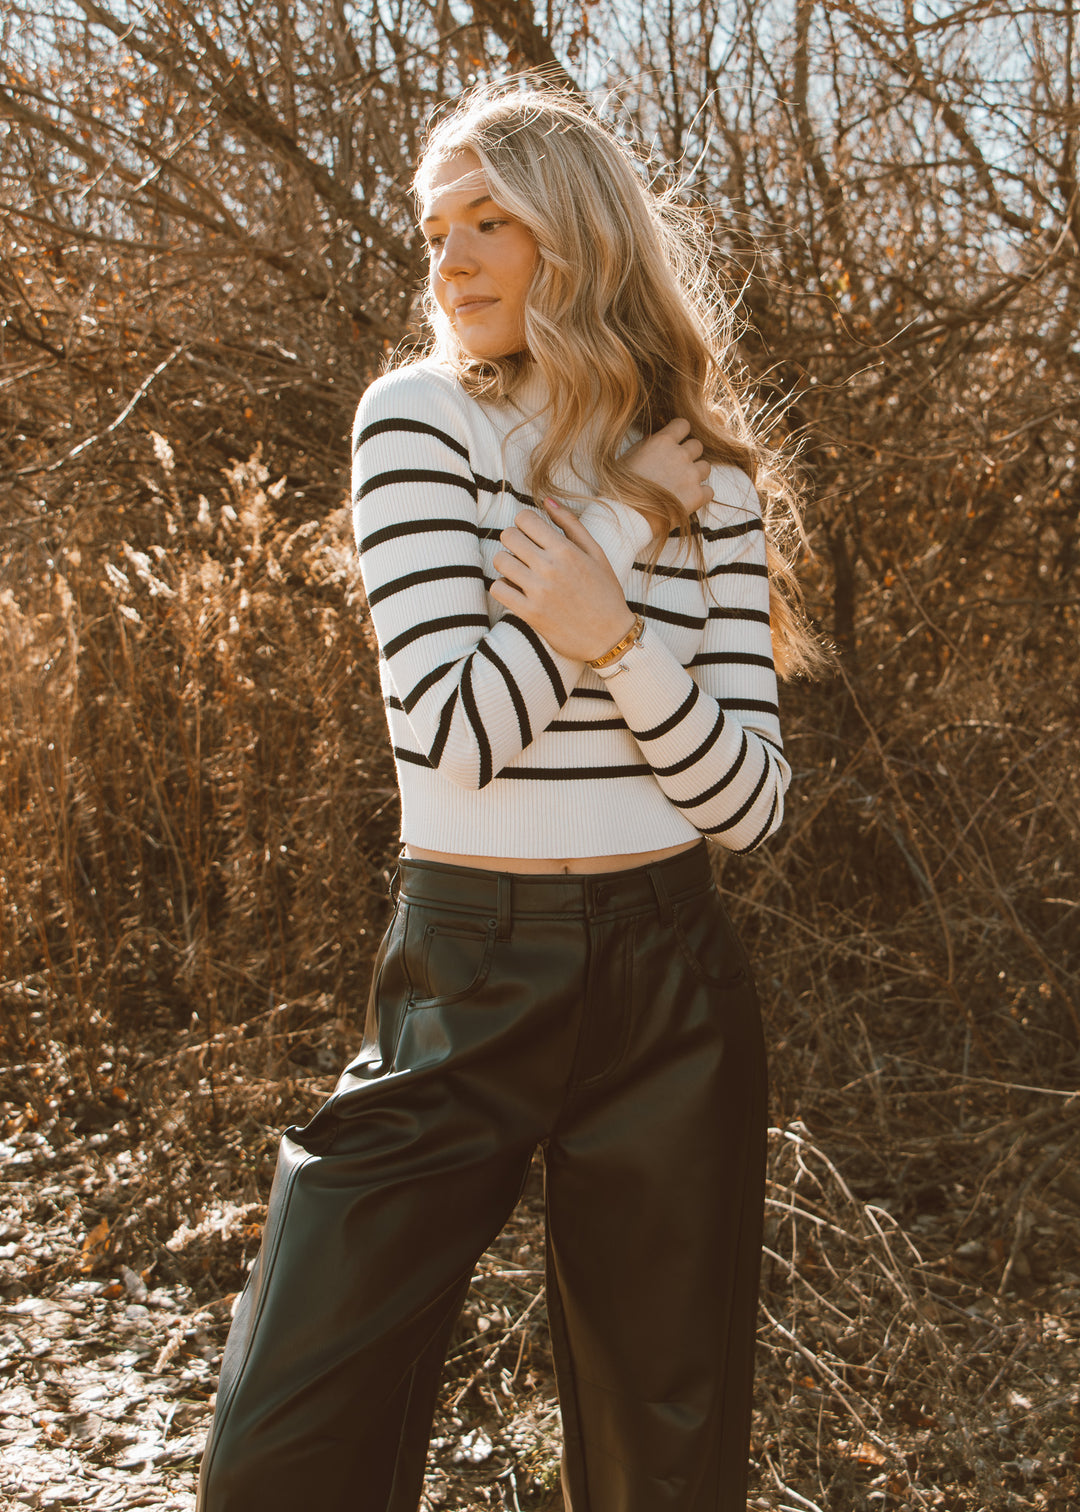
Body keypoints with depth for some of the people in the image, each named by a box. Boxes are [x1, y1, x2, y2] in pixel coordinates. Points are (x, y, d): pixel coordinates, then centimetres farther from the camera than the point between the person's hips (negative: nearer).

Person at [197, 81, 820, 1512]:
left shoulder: (704, 478, 5)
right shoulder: (420, 419, -1)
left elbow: (753, 804, 0)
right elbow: (452, 735, -13)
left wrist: (619, 642, -17)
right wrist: (634, 494, -10)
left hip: (668, 990, 2)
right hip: (462, 986, -1)